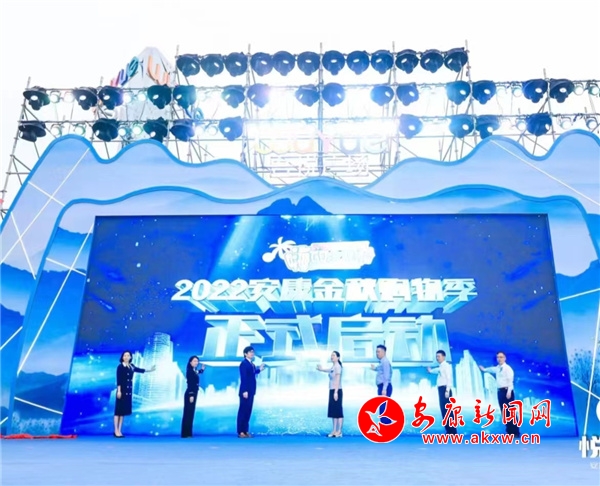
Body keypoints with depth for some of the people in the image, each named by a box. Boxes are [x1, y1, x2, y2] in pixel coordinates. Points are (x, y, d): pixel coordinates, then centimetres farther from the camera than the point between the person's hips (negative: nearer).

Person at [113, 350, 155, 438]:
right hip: (122, 390, -7)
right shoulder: (120, 367, -9)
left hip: (129, 391, 7)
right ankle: (116, 431, 0)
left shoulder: (131, 366, 9)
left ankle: (119, 430, 13)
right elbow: (118, 380, -13)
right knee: (119, 410, -4)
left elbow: (139, 370, 25)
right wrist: (119, 391, -19)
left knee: (124, 410, 8)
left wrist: (150, 370, 29)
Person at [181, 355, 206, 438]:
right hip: (190, 394, -9)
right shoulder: (190, 371, -12)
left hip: (193, 393, 9)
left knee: (191, 413, 10)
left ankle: (188, 433, 15)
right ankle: (185, 433, -4)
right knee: (188, 413, -7)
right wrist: (191, 395, -22)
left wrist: (202, 369, 21)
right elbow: (190, 384, -18)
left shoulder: (195, 371, 13)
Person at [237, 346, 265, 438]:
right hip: (246, 391, -9)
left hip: (251, 391, 9)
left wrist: (259, 370, 13)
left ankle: (245, 431, 17)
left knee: (248, 411, 11)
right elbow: (243, 378, -18)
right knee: (243, 411, -3)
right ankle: (240, 432, 3)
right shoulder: (244, 363, -12)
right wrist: (244, 391, -21)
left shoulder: (252, 364, 15)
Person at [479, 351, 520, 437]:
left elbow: (510, 380, -15)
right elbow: (491, 369, 38)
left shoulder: (507, 368, -8)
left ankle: (515, 432, -2)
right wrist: (484, 369, 54)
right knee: (504, 412, 8)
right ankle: (509, 431, 15)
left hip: (507, 391, -8)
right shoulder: (497, 368, 14)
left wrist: (509, 391, -24)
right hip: (500, 391, 8)